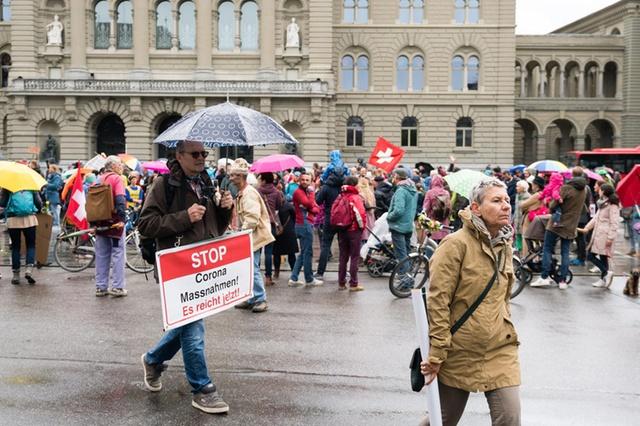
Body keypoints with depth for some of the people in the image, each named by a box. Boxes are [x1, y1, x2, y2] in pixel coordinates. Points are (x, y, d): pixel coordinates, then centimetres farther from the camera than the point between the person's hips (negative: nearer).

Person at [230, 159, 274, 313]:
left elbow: (252, 218, -23)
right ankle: (251, 299, 21)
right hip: (248, 236, 10)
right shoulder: (241, 193, 15)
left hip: (254, 236, -10)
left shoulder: (249, 193, -17)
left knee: (252, 268, -8)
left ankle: (261, 299, 2)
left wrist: (242, 232, -17)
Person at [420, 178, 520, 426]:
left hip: (500, 349, 5)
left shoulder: (504, 245, 7)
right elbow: (437, 301, -18)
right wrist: (436, 354, -18)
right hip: (460, 350, -5)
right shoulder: (456, 244, -16)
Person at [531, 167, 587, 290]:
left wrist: (551, 207, 4)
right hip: (571, 226, 5)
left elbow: (553, 205, -17)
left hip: (557, 224, -5)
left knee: (547, 249, 2)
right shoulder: (584, 191, 7)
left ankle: (544, 277, -3)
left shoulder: (566, 188, -15)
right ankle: (563, 281, 5)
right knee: (565, 253, 7)